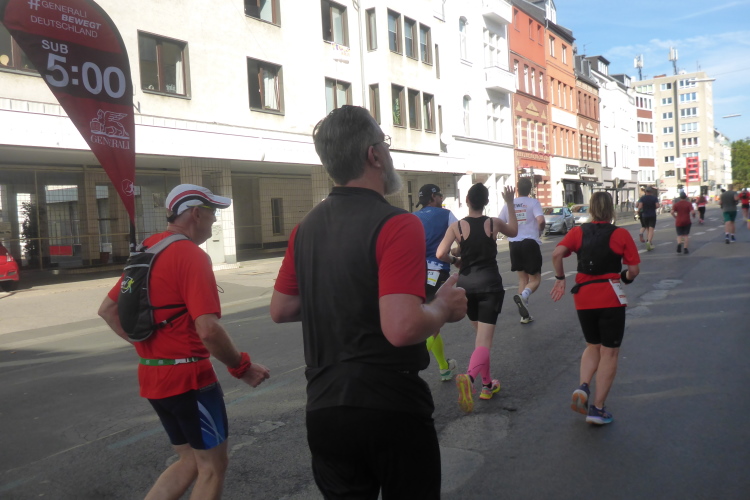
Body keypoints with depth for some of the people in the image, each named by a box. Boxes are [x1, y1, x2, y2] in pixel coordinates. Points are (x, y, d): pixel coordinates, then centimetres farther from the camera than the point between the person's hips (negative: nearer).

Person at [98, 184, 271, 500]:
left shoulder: (147, 250, 10)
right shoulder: (191, 255, -17)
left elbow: (107, 309, 15)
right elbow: (208, 330, -26)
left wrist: (145, 345, 13)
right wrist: (243, 368, -14)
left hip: (152, 376, 9)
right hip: (188, 377, -9)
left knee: (191, 461, 21)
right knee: (213, 466, 8)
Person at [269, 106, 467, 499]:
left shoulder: (306, 228, 3)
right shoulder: (396, 225, -18)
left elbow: (280, 310, 13)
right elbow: (403, 328, -28)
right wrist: (444, 307, -9)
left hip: (323, 409, 6)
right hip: (392, 409, -5)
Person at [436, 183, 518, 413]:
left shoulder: (457, 226, -5)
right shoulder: (494, 223, -2)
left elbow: (441, 254, -16)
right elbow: (513, 231, 20)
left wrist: (455, 261, 4)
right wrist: (510, 204, 25)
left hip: (466, 284, 2)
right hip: (489, 284, -2)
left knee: (481, 335, 21)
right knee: (484, 340, -6)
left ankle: (487, 384, 30)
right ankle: (469, 377, -34)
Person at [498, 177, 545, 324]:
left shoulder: (509, 204, 6)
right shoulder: (533, 202, -5)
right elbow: (541, 220, -19)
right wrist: (540, 231, 2)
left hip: (514, 244, 4)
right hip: (530, 243, -4)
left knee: (523, 278, 16)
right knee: (535, 279, 6)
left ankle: (525, 315, 13)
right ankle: (522, 296, -26)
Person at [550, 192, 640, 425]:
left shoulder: (578, 231, 4)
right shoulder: (621, 234, -1)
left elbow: (557, 253, -11)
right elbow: (634, 269, -4)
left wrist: (560, 278, 2)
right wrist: (625, 277, 17)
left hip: (583, 298, 3)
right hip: (611, 298, -3)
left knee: (593, 346, 23)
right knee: (609, 353, 8)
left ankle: (583, 387, 0)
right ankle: (598, 409, 9)